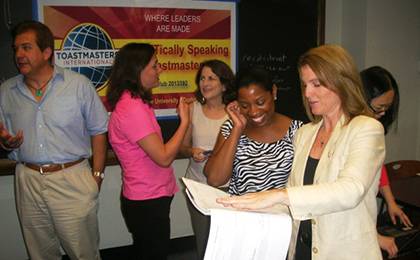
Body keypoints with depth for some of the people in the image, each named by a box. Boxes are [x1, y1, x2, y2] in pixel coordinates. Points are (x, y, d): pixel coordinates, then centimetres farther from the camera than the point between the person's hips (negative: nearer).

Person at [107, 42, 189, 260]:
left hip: (145, 198, 9)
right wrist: (184, 121, -15)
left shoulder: (133, 102, 6)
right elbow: (164, 158, -24)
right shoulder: (132, 108, -24)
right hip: (148, 202, -9)